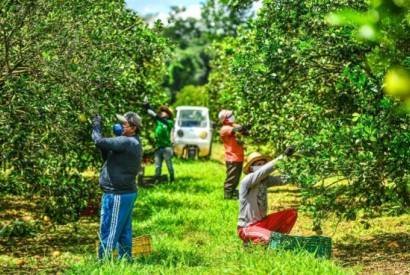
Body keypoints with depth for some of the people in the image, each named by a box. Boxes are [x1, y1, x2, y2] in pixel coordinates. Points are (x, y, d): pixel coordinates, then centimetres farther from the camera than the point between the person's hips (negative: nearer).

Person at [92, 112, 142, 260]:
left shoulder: (126, 142, -20)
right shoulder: (134, 143, 13)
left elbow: (100, 142, -27)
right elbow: (108, 156, 16)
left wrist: (96, 127, -8)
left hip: (117, 195, -10)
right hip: (127, 192, 10)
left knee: (108, 232, -3)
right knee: (124, 231, 15)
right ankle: (125, 259, 21)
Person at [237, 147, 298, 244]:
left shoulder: (265, 180, 2)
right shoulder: (246, 181, -18)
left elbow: (283, 179, -11)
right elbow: (263, 171, -33)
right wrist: (282, 156, -37)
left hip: (262, 222, 8)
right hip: (247, 228, -7)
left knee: (292, 213, -4)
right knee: (270, 238, -34)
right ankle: (250, 241, -3)